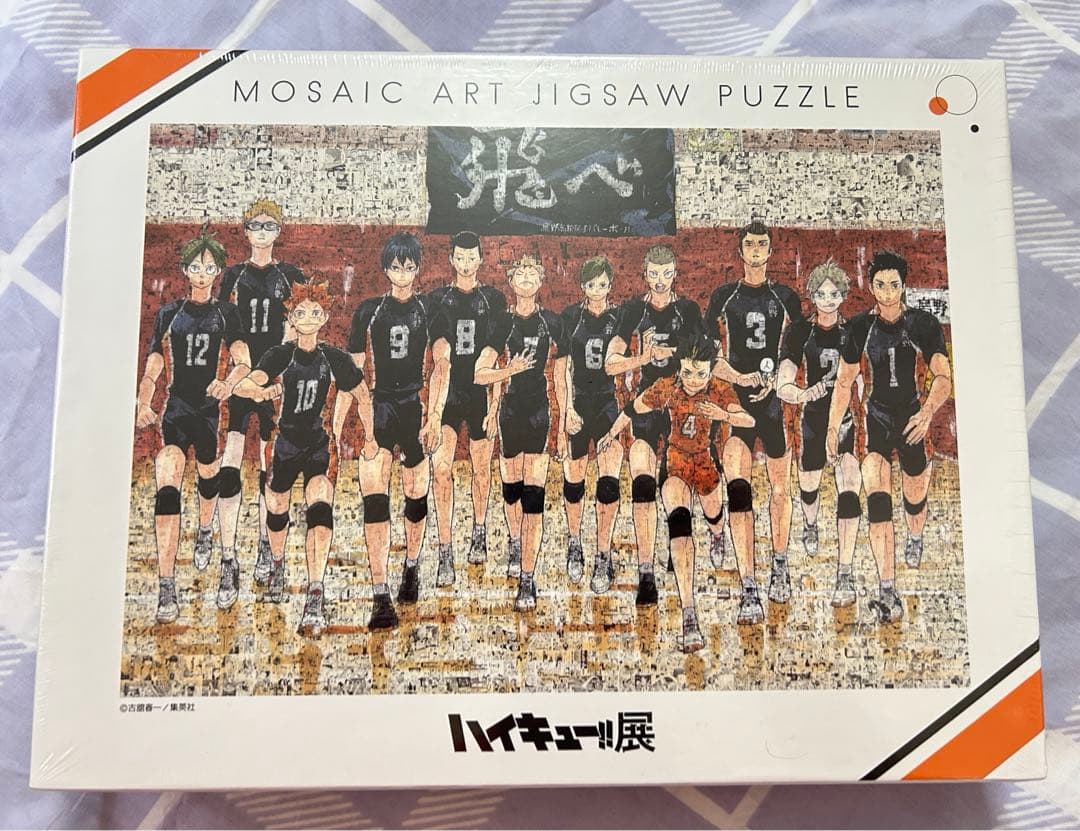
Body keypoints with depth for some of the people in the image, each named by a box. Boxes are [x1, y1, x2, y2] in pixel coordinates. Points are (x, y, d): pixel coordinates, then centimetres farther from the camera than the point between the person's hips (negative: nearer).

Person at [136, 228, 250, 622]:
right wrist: (143, 402, -6)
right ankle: (166, 589, -17)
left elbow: (243, 361, -3)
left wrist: (228, 381, -25)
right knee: (167, 486, -15)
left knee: (210, 479, 6)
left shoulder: (226, 313, 9)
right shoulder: (168, 314, 14)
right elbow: (152, 368, 12)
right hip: (177, 408, 0)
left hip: (212, 406, 0)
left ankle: (205, 532, 44)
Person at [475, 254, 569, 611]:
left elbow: (560, 378, 7)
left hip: (540, 412, -1)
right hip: (510, 410, 2)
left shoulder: (552, 322, 4)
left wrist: (564, 424, 6)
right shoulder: (503, 322, 4)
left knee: (533, 496, -8)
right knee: (511, 485, 13)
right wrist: (511, 369, -17)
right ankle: (515, 543, 42)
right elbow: (479, 374, -1)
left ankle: (527, 579, -6)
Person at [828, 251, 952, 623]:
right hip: (875, 417, 0)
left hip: (913, 417, 0)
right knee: (877, 502, -18)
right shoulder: (861, 327, -2)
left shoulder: (924, 324, -6)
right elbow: (844, 381, 6)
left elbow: (943, 376, -14)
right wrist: (833, 428, 3)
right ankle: (888, 592, -22)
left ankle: (914, 539, 53)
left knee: (915, 498, 14)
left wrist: (928, 412, -32)